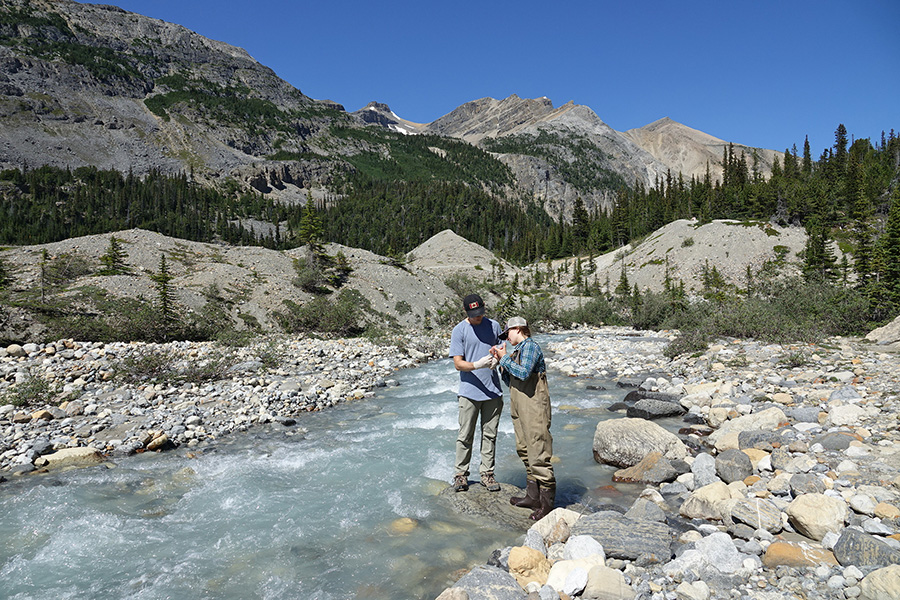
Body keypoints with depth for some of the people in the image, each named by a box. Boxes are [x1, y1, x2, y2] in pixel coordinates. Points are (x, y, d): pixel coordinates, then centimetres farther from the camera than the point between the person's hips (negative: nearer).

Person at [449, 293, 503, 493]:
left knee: (490, 434, 10)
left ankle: (487, 473, 22)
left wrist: (496, 359, -8)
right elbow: (458, 364, -8)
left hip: (493, 390, 3)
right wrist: (477, 365, -27)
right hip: (469, 391, -3)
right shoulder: (459, 330, -5)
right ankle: (461, 473, 19)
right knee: (465, 435, 4)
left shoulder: (493, 325, 7)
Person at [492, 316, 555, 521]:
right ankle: (533, 496, 25)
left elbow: (523, 373, -25)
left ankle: (547, 503, 0)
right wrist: (501, 361, 10)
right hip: (519, 408, 10)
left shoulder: (530, 346, -10)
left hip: (533, 408, -10)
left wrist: (505, 358, -13)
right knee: (524, 451, 15)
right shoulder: (517, 350, 17)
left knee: (538, 454, -8)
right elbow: (510, 381, 20)